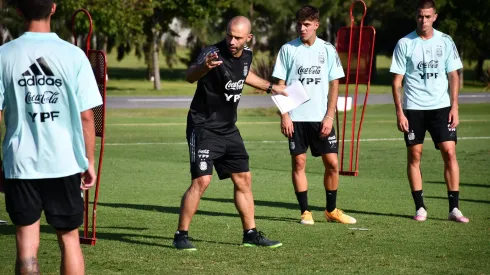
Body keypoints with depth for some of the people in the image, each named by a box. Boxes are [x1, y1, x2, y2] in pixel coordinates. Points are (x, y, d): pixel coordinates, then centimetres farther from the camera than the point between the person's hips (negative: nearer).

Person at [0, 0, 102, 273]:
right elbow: (86, 117, -3)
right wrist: (89, 161, 8)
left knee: (27, 243, 3)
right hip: (65, 163, 0)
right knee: (69, 239, 13)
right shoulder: (73, 55, -5)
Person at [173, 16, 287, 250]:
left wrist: (270, 87, 35)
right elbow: (190, 76, -42)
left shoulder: (246, 55, 1)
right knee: (201, 180, -17)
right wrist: (203, 67, -63)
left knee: (244, 179, 11)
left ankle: (250, 234, 22)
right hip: (204, 128, -7)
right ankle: (181, 236, -6)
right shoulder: (214, 53, -22)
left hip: (229, 129, 8)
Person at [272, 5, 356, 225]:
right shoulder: (288, 49, 1)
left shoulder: (327, 50, 3)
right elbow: (280, 84, 2)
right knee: (298, 163, -1)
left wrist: (329, 116, -4)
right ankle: (305, 211, 8)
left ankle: (331, 210, 15)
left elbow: (334, 85, 4)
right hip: (296, 118, -1)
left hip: (321, 118, 1)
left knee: (332, 163, -1)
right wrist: (284, 115, -6)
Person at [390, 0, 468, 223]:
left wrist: (454, 107, -2)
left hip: (441, 106, 1)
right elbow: (397, 81, 0)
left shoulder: (445, 42, 4)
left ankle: (454, 208, -4)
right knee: (414, 155, 0)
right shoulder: (405, 44, 0)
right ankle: (420, 208, 9)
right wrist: (399, 112, -6)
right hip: (413, 108, -1)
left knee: (449, 152, -7)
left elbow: (453, 76, 7)